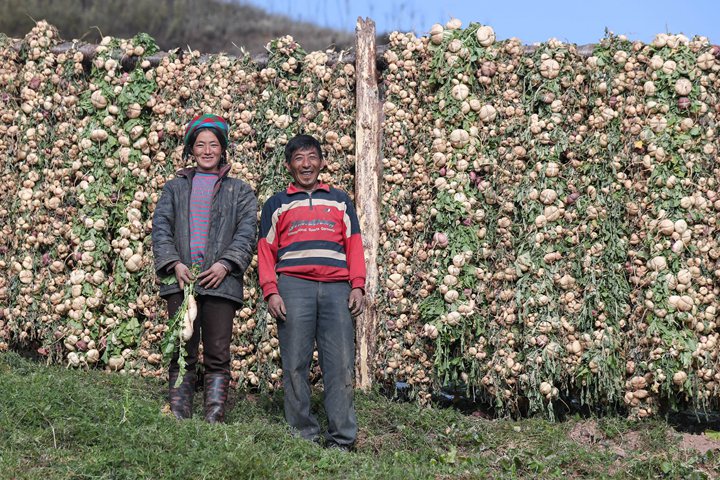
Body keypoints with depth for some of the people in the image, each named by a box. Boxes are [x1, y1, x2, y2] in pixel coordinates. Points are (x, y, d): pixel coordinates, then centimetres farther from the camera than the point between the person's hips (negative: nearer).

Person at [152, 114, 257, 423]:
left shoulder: (239, 192, 16)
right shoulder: (175, 188, 20)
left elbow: (247, 233, 4)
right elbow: (161, 227, 8)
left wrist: (225, 264, -12)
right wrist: (174, 263, -9)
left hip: (220, 282, -1)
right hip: (181, 280, 1)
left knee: (217, 356, -4)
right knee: (182, 355, -1)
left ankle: (214, 421, -2)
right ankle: (179, 421, 0)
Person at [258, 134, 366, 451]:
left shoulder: (340, 201, 22)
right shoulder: (277, 204, 18)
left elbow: (354, 245, 15)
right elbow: (266, 251, 11)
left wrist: (358, 286, 2)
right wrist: (270, 292, -3)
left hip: (336, 288, 1)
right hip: (293, 286, -1)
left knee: (341, 364, -7)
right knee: (295, 365, -5)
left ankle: (341, 440, -6)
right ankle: (303, 436, -2)